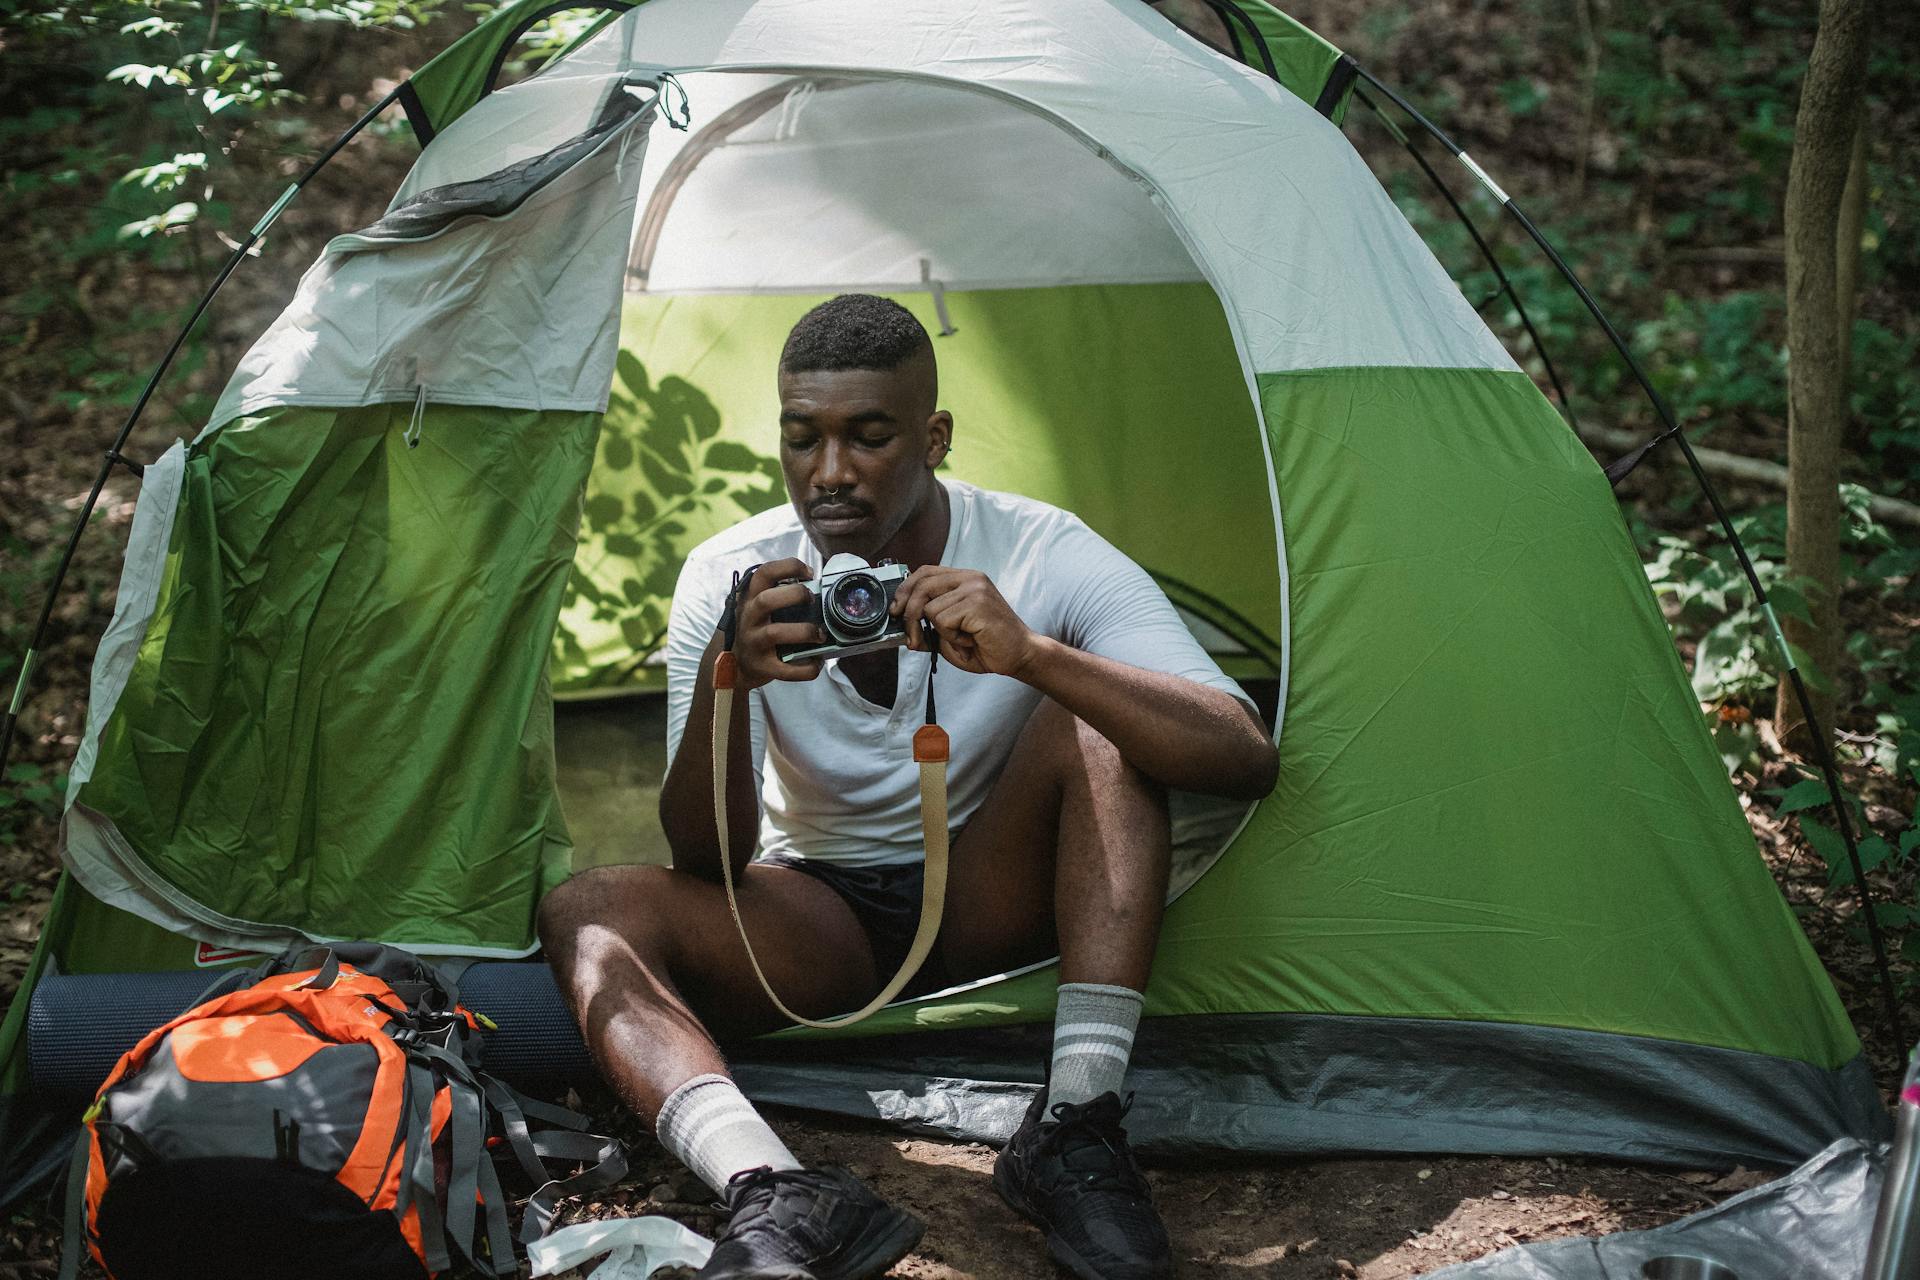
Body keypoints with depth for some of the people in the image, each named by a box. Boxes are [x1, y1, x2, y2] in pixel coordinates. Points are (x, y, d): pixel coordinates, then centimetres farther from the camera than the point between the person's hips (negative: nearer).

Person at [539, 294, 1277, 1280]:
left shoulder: (1046, 558, -17)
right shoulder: (727, 579, -13)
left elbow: (1245, 758, -29)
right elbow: (705, 863, -18)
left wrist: (1031, 654, -43)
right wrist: (725, 676, -38)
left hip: (989, 903, -1)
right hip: (817, 920, 1)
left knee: (1098, 717, -28)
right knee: (588, 913, -25)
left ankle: (1073, 1131, -32)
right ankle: (775, 1192, -48)